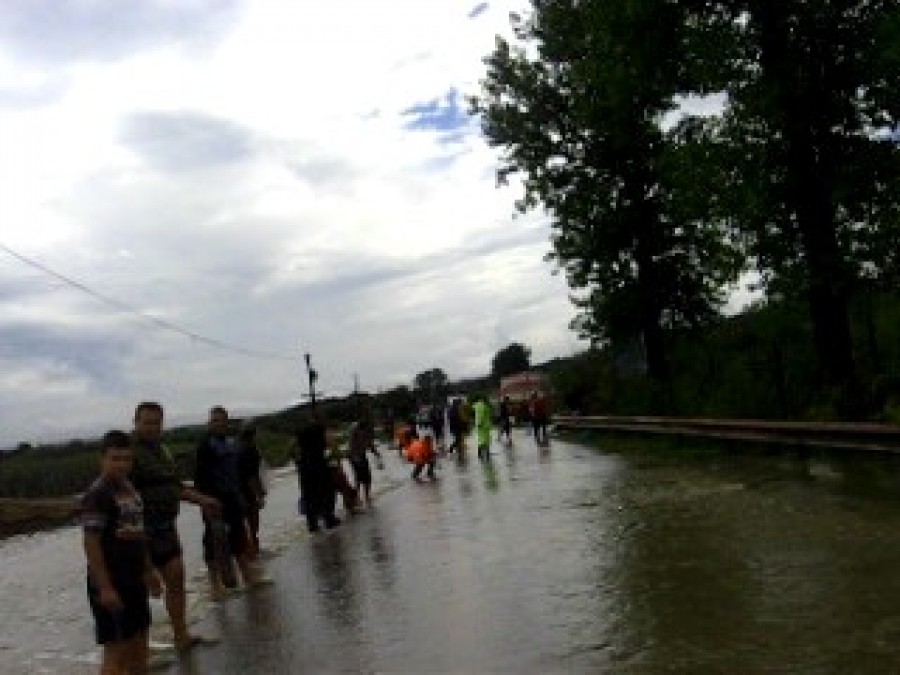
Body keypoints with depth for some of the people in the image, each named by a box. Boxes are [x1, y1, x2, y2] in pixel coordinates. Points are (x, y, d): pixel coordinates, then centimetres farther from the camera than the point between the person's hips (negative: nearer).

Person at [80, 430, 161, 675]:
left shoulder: (129, 489, 11)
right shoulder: (96, 495, -16)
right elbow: (91, 544, -19)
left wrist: (148, 571, 19)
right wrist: (104, 588, -22)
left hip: (134, 581, 9)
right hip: (110, 584, -8)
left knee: (139, 649, 15)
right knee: (116, 651, -4)